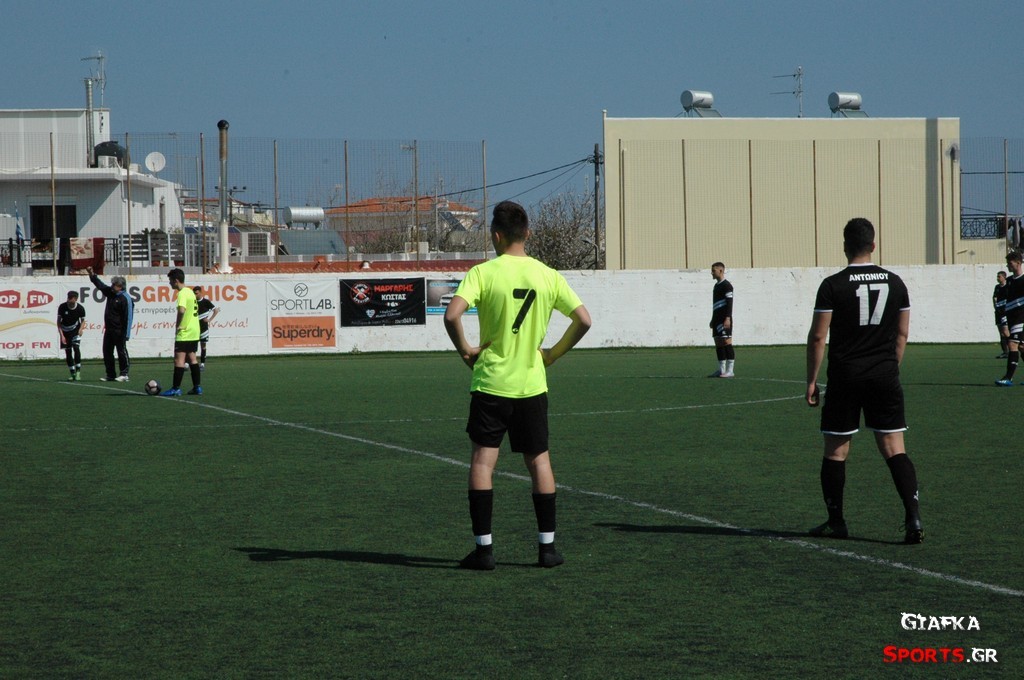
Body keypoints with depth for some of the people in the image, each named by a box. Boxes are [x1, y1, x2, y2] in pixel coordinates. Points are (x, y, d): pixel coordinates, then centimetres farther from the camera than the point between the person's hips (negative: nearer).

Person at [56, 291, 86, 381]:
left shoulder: (80, 308, -15)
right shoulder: (62, 307, -16)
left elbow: (83, 320, 1)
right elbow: (58, 322, -9)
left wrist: (81, 329, -19)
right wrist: (61, 335, -15)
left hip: (75, 330, -1)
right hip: (65, 332, 1)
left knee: (76, 347, -22)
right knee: (68, 352, 2)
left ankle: (78, 372, -17)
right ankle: (73, 374, 13)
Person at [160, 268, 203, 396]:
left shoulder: (182, 294, -16)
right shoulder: (190, 292, 14)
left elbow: (182, 310, -33)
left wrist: (178, 325, -20)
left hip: (184, 333, -9)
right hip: (194, 331, 9)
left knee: (179, 359, -9)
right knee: (192, 358, 14)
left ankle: (176, 388, -11)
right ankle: (197, 387, 14)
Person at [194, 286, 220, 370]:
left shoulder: (205, 301, -4)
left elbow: (216, 310, -2)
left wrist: (209, 319, -8)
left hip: (203, 325, -2)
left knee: (203, 345, 4)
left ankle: (202, 364, 11)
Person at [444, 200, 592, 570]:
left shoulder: (483, 273, -9)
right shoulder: (547, 275, 1)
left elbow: (451, 315, -22)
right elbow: (583, 320, -1)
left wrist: (464, 349, -6)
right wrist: (554, 353, 10)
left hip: (490, 383, -3)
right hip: (532, 383, 3)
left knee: (483, 460, 1)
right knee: (539, 461, 12)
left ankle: (484, 547, -3)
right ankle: (547, 546, 13)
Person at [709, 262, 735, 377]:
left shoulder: (726, 285, -9)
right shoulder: (717, 285, 19)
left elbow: (729, 303, -16)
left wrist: (727, 318, -23)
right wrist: (713, 320, 24)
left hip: (724, 319, -10)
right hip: (717, 319, 10)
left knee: (727, 342, -10)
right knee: (718, 345, 8)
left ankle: (729, 370, -11)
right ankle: (721, 370, 11)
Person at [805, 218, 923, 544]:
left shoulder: (833, 285, -7)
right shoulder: (895, 283, 5)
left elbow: (817, 337, -7)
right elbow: (902, 333, 11)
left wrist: (811, 381, 0)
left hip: (845, 379, -3)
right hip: (884, 377, 3)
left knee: (836, 450, 9)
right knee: (894, 448, 2)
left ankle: (836, 522, 16)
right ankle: (913, 517, -12)